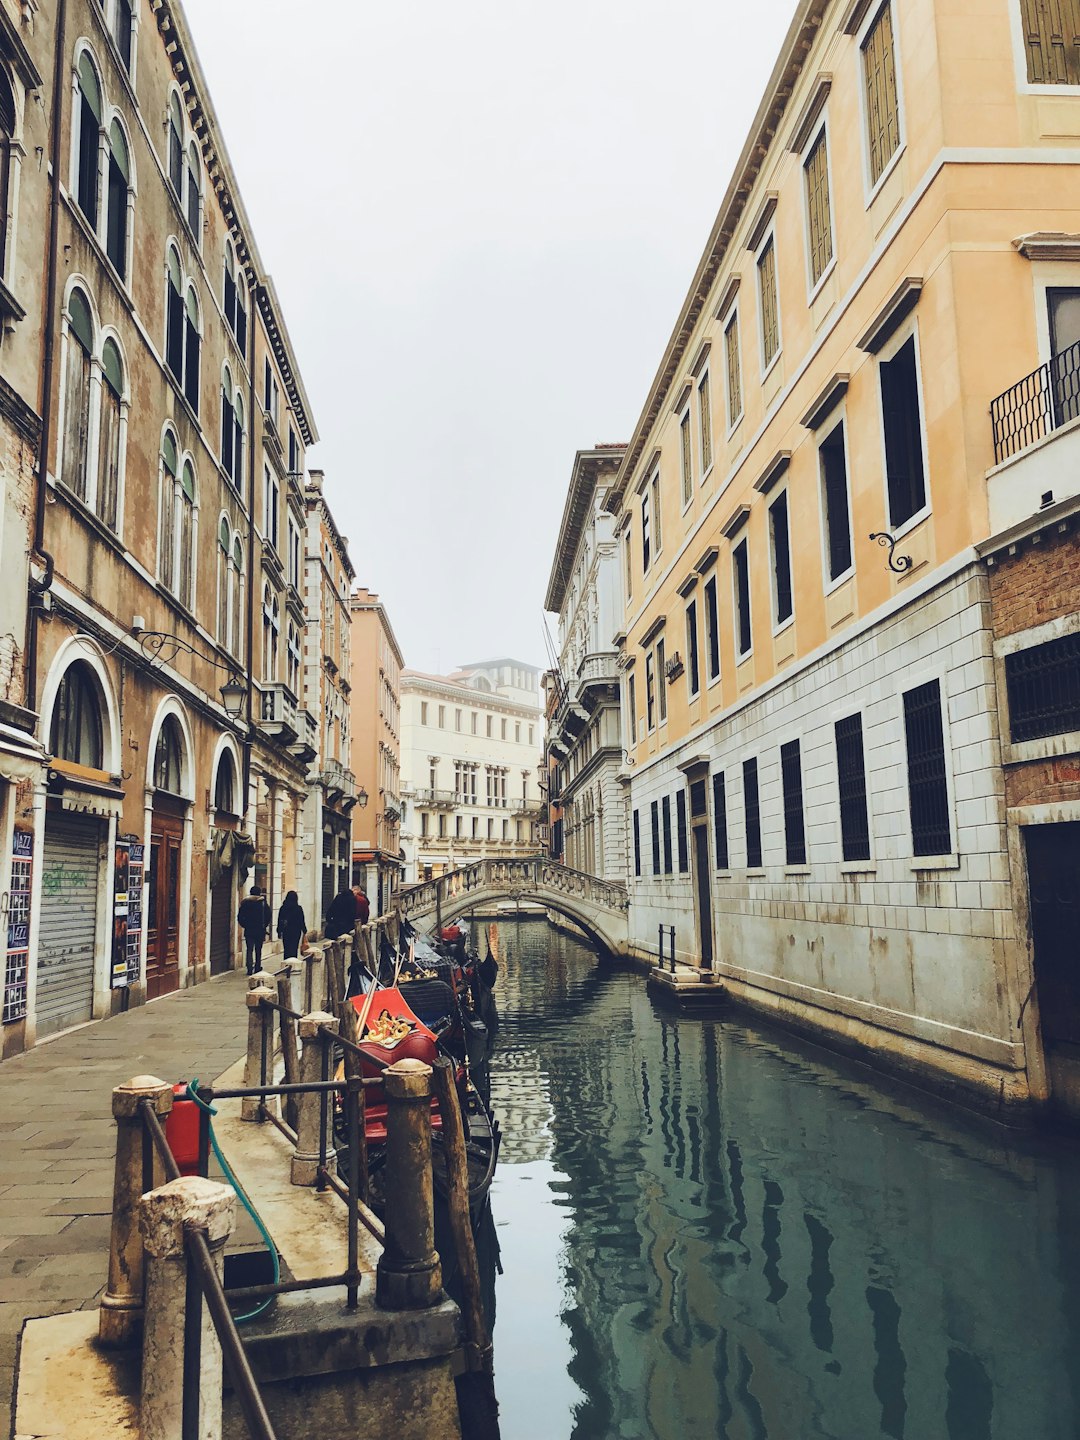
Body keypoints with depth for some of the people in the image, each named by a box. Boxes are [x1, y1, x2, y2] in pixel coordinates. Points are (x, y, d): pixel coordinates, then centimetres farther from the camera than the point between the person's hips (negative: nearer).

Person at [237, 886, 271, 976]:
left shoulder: (245, 903, -1)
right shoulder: (263, 903, -4)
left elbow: (240, 917, -1)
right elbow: (269, 916, -3)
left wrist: (245, 925, 11)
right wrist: (264, 926, 10)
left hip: (249, 930, 0)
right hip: (260, 930, 0)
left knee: (249, 949, 4)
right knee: (258, 950, 11)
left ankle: (250, 969, -8)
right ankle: (257, 968, 12)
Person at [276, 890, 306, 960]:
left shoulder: (283, 908, -1)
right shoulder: (298, 908, -8)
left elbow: (279, 921, 3)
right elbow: (302, 921, -3)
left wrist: (279, 932, 11)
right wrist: (304, 930, 9)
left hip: (286, 931, 2)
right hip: (296, 931, -2)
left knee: (287, 949, 10)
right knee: (294, 949, 3)